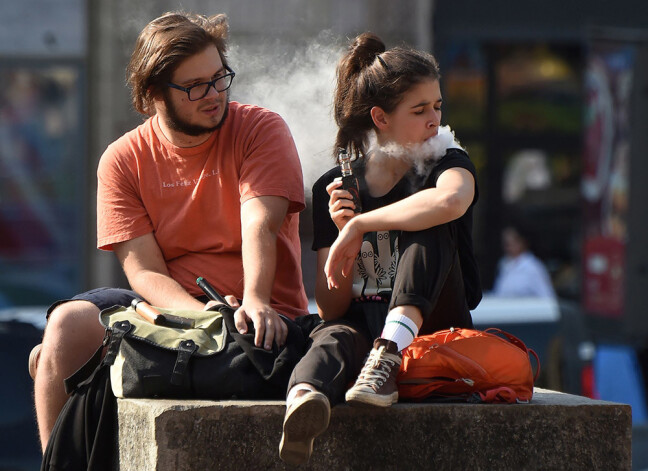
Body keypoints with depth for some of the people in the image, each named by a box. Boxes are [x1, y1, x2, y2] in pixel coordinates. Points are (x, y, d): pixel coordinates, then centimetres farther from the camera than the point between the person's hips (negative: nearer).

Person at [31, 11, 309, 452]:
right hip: (167, 304, 2)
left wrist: (254, 300, -37)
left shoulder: (262, 130, 0)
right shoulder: (123, 160, 4)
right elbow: (145, 271, -4)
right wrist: (203, 315, -25)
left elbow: (259, 228, -16)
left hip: (259, 312, -2)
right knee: (69, 323, -24)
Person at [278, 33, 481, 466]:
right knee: (335, 337, -36)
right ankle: (305, 397, -71)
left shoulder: (447, 164, 1)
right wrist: (345, 240, -11)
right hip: (362, 326, 1)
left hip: (432, 331, -1)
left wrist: (358, 227, -23)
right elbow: (331, 308, 7)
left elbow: (451, 201, -31)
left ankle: (390, 352, -44)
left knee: (428, 225, -24)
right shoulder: (334, 188, 8)